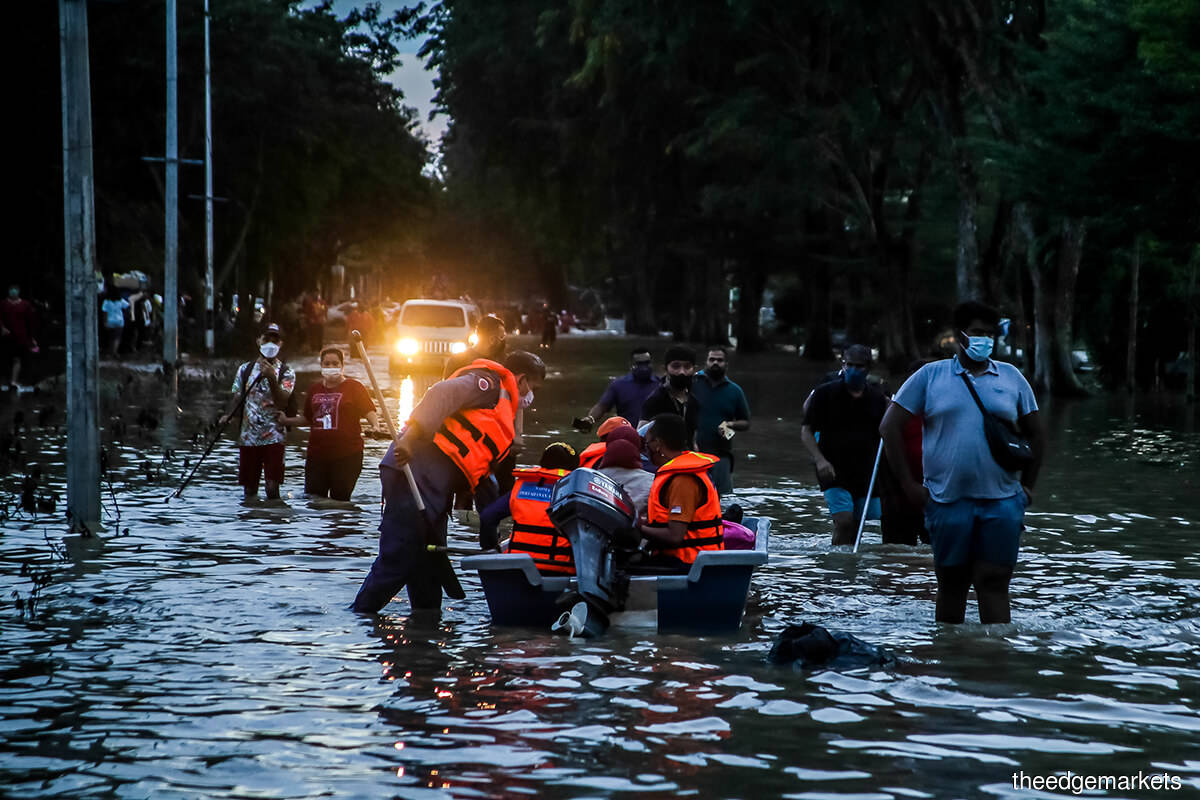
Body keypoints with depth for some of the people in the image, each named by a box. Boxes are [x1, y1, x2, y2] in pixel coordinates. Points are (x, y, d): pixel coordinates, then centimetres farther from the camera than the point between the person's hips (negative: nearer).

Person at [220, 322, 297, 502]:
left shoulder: (286, 372, 1)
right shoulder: (245, 369, 11)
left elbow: (282, 402, -12)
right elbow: (237, 398, 12)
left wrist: (271, 378, -24)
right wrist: (228, 415, -7)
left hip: (273, 438, -3)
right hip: (248, 438, 3)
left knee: (272, 488, -11)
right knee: (249, 489, 6)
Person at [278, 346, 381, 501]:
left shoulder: (354, 387, 1)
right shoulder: (314, 389, 16)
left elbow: (369, 411, -6)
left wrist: (375, 426, -25)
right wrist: (287, 420, 16)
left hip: (346, 454, -5)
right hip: (317, 453, 5)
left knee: (340, 501, -2)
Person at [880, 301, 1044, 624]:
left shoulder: (1011, 377, 10)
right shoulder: (930, 376, 4)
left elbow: (1034, 433, 16)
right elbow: (890, 426, 4)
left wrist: (1027, 486, 9)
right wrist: (908, 484, -2)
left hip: (1002, 501, 1)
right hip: (948, 500, -1)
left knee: (994, 584, -3)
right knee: (951, 584, 7)